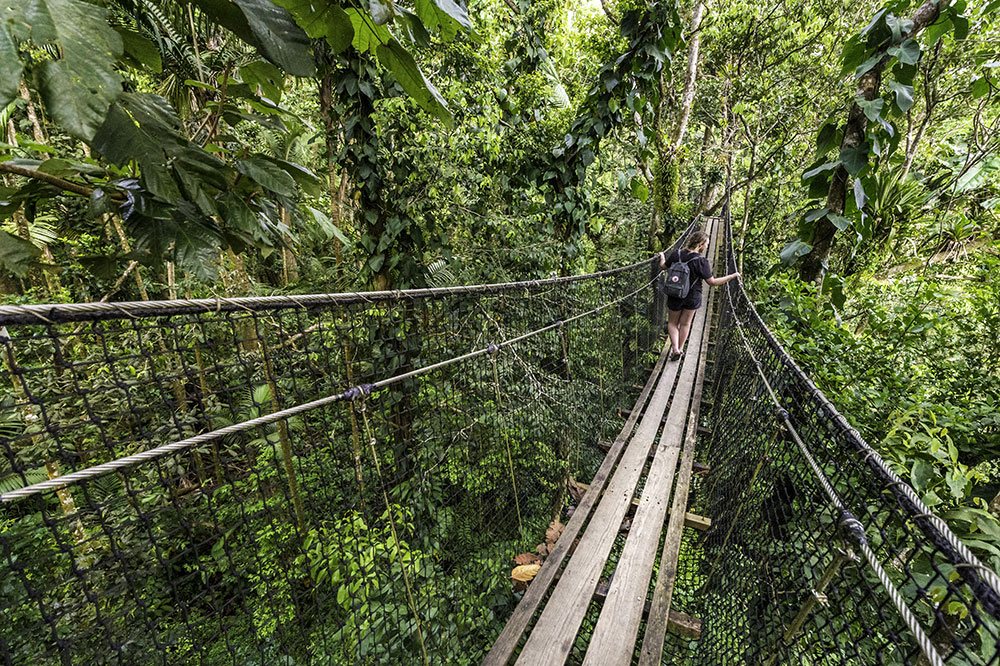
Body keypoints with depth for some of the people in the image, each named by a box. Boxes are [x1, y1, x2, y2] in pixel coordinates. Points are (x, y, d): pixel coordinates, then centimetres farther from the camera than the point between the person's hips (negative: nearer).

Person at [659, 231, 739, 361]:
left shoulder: (677, 254, -12)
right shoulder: (701, 262, -19)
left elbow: (663, 267, 2)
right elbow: (712, 282, -15)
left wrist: (662, 257, 23)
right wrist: (732, 276, -5)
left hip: (674, 296, 2)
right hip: (692, 297, -1)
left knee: (672, 323, 15)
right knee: (685, 323, 16)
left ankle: (675, 349, 0)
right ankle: (680, 349, 26)